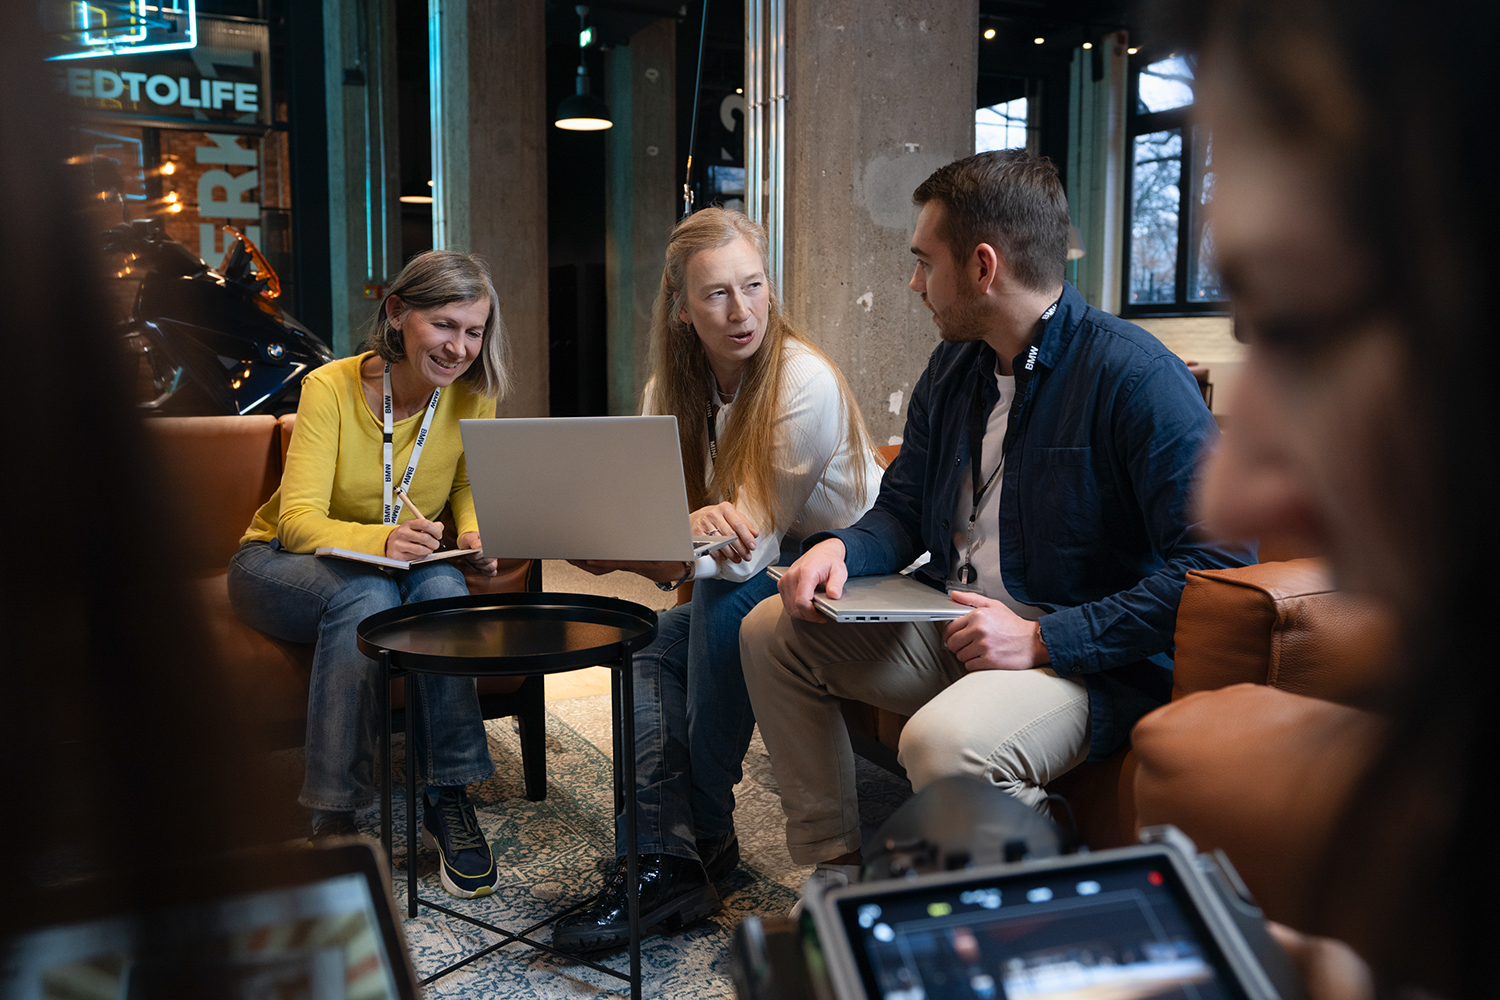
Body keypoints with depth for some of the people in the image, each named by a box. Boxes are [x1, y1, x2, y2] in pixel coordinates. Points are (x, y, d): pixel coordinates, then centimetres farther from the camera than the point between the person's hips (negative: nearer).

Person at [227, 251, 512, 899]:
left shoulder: (471, 393, -10)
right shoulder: (330, 388, -21)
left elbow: (466, 485, 7)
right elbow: (299, 519, -26)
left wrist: (474, 530, -17)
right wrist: (381, 539, -46)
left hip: (395, 570, 3)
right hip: (279, 563, -3)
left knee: (442, 587, -32)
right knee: (367, 595, -36)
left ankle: (447, 801, -25)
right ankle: (332, 819, -31)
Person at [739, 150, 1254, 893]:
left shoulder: (1136, 376, -18)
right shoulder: (953, 367, 9)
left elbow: (1218, 566, -23)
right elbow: (904, 509, 16)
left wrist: (1045, 638, -24)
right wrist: (842, 549, -8)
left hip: (1089, 661, -8)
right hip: (950, 629, 8)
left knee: (944, 743, -36)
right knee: (772, 631, 3)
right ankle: (834, 868, 8)